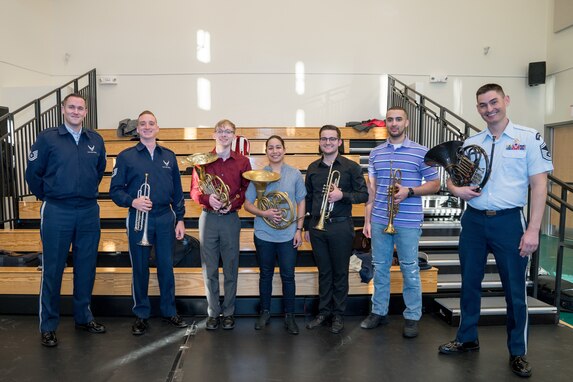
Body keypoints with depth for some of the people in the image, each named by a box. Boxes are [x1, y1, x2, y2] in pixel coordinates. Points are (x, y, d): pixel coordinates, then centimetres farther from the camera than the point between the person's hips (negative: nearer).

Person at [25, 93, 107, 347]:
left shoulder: (96, 140, 7)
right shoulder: (47, 138, -3)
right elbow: (33, 173, 2)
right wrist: (47, 197, 6)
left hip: (89, 212, 3)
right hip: (56, 213, -3)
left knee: (86, 267, 11)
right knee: (52, 269, 4)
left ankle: (83, 317, 27)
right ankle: (48, 326, 17)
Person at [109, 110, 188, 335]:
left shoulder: (169, 156, 10)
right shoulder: (126, 156, 2)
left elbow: (177, 191, 11)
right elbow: (115, 190, -1)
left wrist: (180, 219, 7)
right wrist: (132, 201, -20)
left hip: (165, 218, 2)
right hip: (138, 219, -2)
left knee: (166, 266, 8)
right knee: (140, 268, 7)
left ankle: (169, 311, 23)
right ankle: (141, 315, 21)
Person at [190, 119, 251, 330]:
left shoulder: (243, 162, 5)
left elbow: (247, 191, 5)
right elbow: (194, 190, 4)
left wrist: (233, 203, -12)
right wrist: (207, 198, -16)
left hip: (231, 219, 0)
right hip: (208, 218, 0)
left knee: (231, 268, 6)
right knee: (209, 269, 5)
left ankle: (228, 312, 20)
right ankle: (213, 313, 19)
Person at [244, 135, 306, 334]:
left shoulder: (295, 174, 1)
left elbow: (301, 203, 4)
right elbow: (247, 204, 2)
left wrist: (299, 229, -2)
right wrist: (264, 213, -15)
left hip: (288, 235, 0)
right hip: (264, 234, 1)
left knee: (288, 276, 5)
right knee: (266, 274, 13)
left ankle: (289, 315, 21)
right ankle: (265, 312, 29)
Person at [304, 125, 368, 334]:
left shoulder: (351, 167, -2)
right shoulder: (313, 168, 9)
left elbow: (364, 194, -3)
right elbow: (308, 199, 13)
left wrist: (343, 195, -20)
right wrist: (307, 227, 12)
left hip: (341, 226, -3)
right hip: (317, 226, 3)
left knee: (340, 273, 7)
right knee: (324, 272, 12)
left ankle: (338, 315, 20)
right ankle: (323, 312, 24)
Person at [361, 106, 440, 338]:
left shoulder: (421, 152, -1)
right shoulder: (375, 153, 9)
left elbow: (434, 184, 2)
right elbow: (371, 189, 10)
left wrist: (409, 191, -15)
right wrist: (367, 220, 5)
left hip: (408, 222, -3)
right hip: (379, 221, 4)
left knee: (410, 270, 5)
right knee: (380, 267, 11)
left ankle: (412, 317, 19)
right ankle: (379, 312, 25)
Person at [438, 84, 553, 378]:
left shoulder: (529, 138, -3)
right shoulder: (470, 143, 7)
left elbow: (539, 185, -6)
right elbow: (451, 177, 16)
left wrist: (533, 230, -12)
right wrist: (457, 189, -9)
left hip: (509, 221, -3)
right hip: (473, 221, 4)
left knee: (515, 288, 6)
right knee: (470, 283, 13)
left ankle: (518, 352, 23)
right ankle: (467, 339, 30)